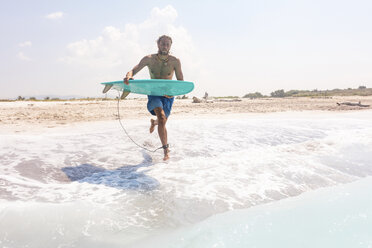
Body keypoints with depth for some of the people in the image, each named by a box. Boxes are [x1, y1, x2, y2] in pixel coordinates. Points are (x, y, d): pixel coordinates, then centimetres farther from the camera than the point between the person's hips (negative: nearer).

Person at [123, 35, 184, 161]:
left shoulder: (175, 61, -8)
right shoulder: (149, 59, -7)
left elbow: (180, 81, -3)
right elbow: (133, 71, -5)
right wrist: (128, 76, -30)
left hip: (168, 95, 2)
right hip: (153, 93, -1)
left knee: (162, 121, 9)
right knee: (161, 117, -25)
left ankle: (154, 122, 50)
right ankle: (166, 149, -16)